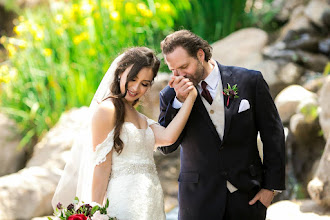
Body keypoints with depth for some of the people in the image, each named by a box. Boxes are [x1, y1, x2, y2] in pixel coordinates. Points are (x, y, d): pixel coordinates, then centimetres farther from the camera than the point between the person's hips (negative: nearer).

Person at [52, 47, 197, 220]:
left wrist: (190, 97, 0)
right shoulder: (106, 110, -6)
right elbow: (101, 166, -11)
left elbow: (168, 137, -4)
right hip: (124, 204, -7)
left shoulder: (141, 119, 16)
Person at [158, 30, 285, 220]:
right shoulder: (171, 95, 0)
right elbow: (166, 147, -7)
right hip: (199, 199, 0)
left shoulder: (250, 81, -3)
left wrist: (271, 186, -1)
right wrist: (179, 102, -17)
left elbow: (273, 135, 1)